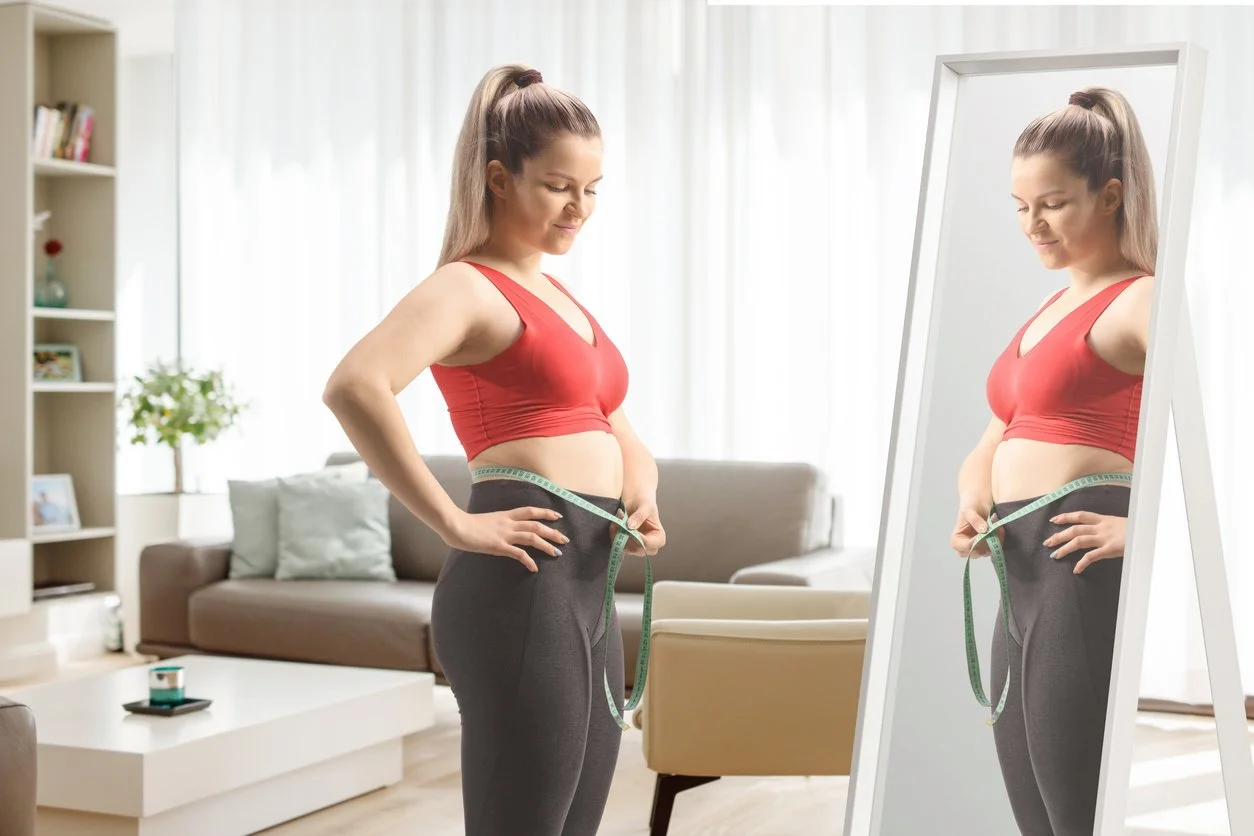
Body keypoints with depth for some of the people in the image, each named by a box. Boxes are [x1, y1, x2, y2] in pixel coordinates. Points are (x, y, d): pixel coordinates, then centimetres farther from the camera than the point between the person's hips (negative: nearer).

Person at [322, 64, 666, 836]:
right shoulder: (469, 287, -6)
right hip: (522, 587, -9)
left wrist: (642, 500, 4)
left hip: (589, 591, 9)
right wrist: (454, 524, -23)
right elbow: (355, 387, -26)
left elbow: (628, 445, 26)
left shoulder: (560, 300, 21)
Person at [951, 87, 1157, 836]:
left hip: (1082, 569, -9)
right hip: (1023, 577, 9)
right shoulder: (1051, 311, 22)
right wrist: (972, 506, 4)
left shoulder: (1140, 300, -5)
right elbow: (989, 450, 25)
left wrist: (1147, 526, -22)